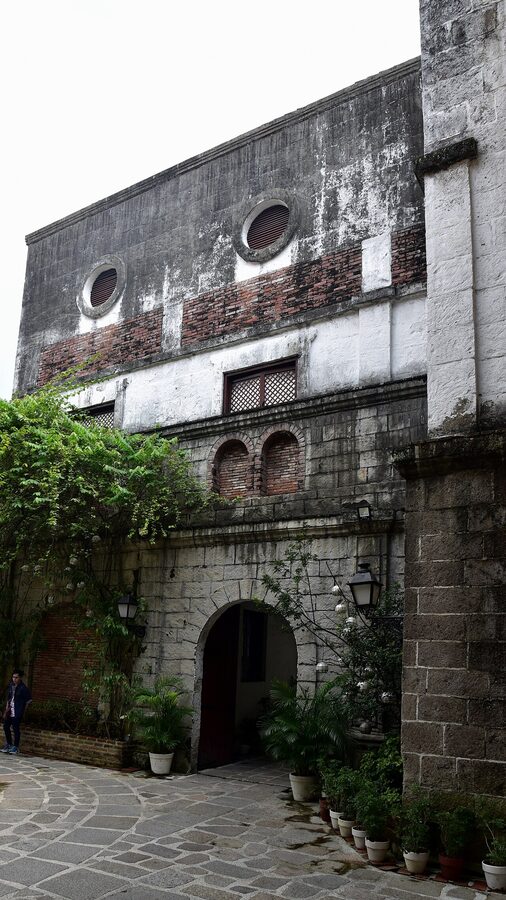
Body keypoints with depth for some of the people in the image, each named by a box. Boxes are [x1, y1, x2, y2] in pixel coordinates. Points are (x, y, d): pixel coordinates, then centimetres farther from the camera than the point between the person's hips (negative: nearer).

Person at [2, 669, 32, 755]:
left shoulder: (23, 688, -14)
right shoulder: (11, 686, 4)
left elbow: (29, 700, -8)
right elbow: (8, 698, 14)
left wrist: (22, 709, -4)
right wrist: (7, 708, 6)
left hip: (17, 712, -7)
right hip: (10, 711, 7)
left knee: (15, 729, -1)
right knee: (6, 727, 12)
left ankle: (16, 747, 12)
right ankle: (9, 744, 30)